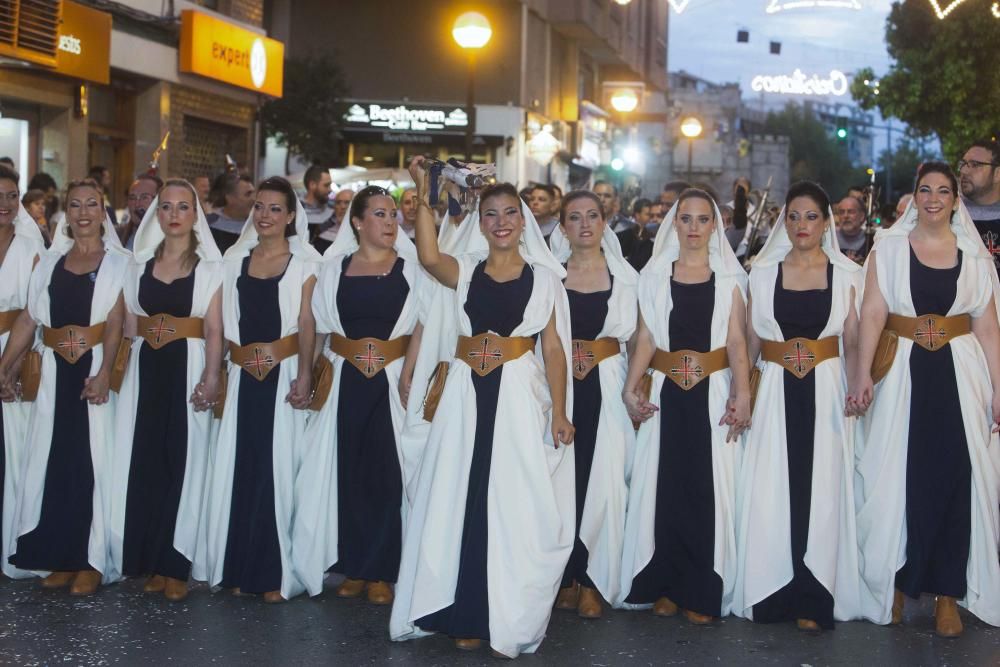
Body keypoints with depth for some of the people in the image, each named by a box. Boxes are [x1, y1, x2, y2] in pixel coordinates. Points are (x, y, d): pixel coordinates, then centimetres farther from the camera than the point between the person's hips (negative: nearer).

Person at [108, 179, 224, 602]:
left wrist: (210, 378, -17)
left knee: (182, 460, -1)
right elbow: (129, 325, 12)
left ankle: (175, 565, 5)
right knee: (144, 460, 3)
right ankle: (148, 560, 12)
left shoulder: (210, 267, 2)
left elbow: (214, 330, -5)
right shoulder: (140, 264, 13)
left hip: (187, 368, -3)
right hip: (146, 369, 3)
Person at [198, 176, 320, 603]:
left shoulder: (304, 261, 2)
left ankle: (275, 573, 7)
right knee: (238, 466, 4)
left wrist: (304, 376, -14)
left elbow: (306, 322, -5)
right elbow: (225, 322, 10)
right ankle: (237, 567, 15)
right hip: (242, 375, 4)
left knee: (278, 467, -1)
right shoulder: (235, 258, 12)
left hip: (284, 373, -3)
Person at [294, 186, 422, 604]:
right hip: (345, 381, 2)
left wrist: (406, 378, -14)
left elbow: (420, 328, -3)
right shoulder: (335, 268, 10)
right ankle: (353, 567, 15)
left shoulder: (410, 268, 4)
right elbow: (322, 327, 10)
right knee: (349, 471, 4)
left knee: (385, 473, -1)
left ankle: (380, 572, 8)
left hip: (391, 381, -2)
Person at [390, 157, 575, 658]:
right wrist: (423, 195, -18)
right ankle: (466, 615, 16)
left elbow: (552, 347, 3)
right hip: (467, 395, 2)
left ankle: (510, 614, 12)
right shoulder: (465, 270, 8)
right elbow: (428, 257, -15)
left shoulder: (543, 276, 5)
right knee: (462, 501, 5)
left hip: (519, 397, -2)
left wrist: (559, 411, -3)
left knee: (513, 504, 0)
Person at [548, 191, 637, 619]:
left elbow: (632, 336, 8)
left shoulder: (625, 275, 7)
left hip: (606, 384, 0)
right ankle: (566, 577, 9)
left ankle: (592, 582, 5)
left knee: (602, 480, -4)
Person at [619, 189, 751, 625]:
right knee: (665, 486, 1)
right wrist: (631, 388, -7)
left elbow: (737, 340, -2)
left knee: (711, 486, -1)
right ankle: (667, 585, 12)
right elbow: (645, 339, 6)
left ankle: (703, 592, 8)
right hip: (667, 392, 1)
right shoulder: (654, 275, 9)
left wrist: (742, 394, -14)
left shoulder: (729, 277, 5)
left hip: (713, 393, -1)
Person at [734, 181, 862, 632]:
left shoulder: (847, 274, 4)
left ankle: (813, 598, 8)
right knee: (770, 490, 0)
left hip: (825, 392, -1)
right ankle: (773, 591, 12)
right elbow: (751, 340, 7)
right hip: (775, 390, 1)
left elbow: (852, 343, 3)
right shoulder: (763, 272, 6)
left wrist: (857, 387, -11)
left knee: (820, 489, 0)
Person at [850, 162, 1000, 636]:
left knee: (956, 476, 0)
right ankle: (896, 582, 17)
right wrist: (863, 374, -16)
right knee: (897, 477, 3)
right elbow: (873, 313, -5)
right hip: (903, 372, -1)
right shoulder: (889, 247, 3)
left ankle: (947, 591, 10)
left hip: (960, 374, 1)